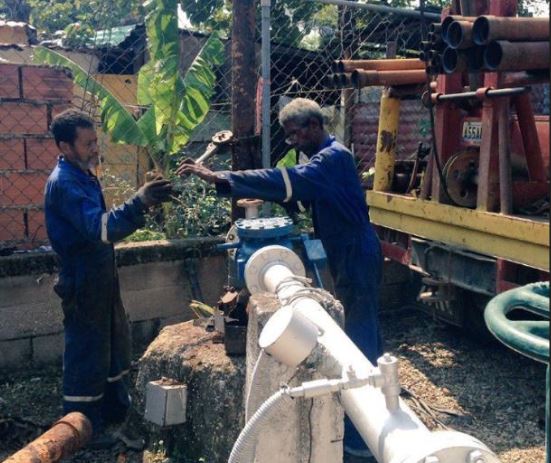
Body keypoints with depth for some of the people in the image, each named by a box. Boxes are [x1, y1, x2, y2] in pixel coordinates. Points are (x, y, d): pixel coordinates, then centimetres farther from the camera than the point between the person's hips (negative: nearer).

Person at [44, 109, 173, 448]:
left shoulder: (84, 174, 9)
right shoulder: (64, 183, -23)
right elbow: (98, 227, -39)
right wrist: (138, 204, -52)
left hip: (101, 279, 10)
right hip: (82, 284, -10)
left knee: (113, 343, 21)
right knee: (86, 354, 2)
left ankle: (116, 409, 38)